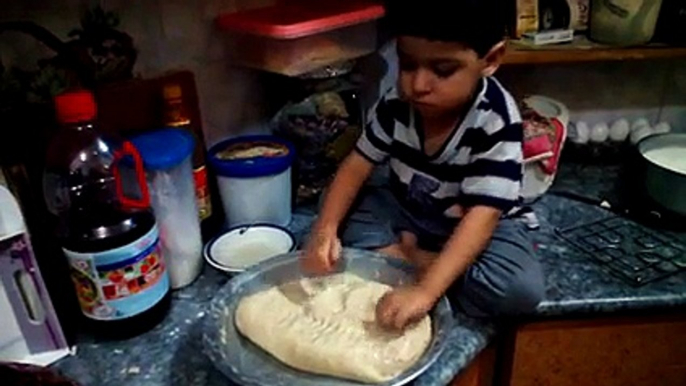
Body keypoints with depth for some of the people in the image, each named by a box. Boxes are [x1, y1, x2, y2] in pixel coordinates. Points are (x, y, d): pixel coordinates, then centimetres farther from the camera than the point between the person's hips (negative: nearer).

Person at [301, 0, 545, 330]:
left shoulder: (498, 122, -27)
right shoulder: (396, 104, -14)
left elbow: (481, 216, -33)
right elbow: (357, 165, -10)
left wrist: (425, 290, -44)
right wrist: (325, 228, -28)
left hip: (472, 226, -3)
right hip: (405, 212, 4)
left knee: (521, 289, -30)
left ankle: (401, 255, -16)